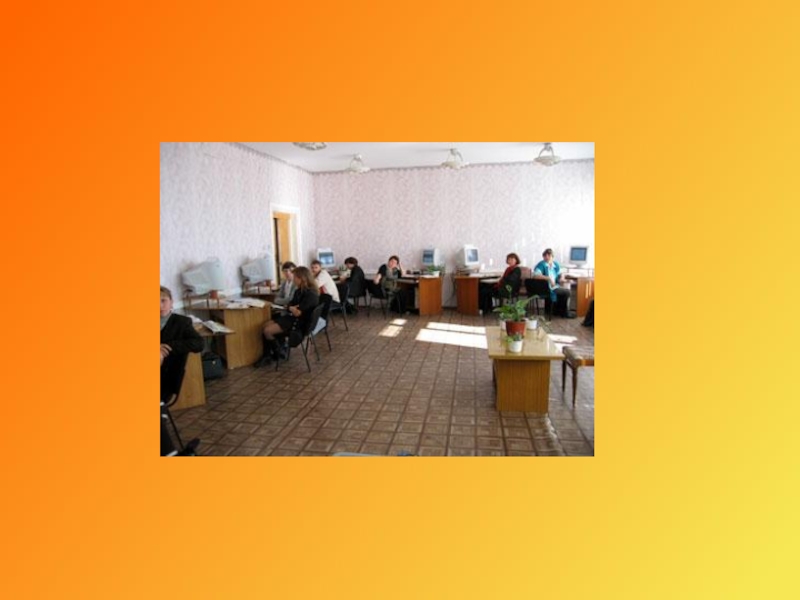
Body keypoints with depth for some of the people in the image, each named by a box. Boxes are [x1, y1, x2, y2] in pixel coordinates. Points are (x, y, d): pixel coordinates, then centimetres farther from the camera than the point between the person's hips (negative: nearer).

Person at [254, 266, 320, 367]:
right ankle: (267, 356, 4)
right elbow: (290, 305, 13)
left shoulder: (310, 294, -22)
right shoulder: (299, 290, 8)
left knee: (268, 331, -15)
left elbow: (297, 313, -24)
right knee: (266, 326, -1)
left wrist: (290, 308, -3)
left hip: (299, 322, -10)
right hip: (291, 317, 10)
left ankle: (278, 352, 10)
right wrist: (292, 308, -10)